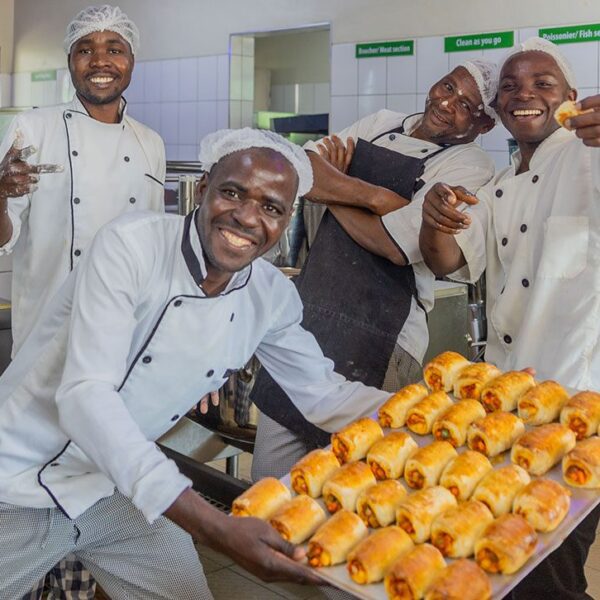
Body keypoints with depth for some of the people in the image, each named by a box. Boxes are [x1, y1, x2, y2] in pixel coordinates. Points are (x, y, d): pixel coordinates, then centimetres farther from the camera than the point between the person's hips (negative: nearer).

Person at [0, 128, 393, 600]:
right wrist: (216, 528, -39)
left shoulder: (273, 297, -6)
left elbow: (323, 394, 6)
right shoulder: (131, 245, -23)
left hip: (124, 489, 5)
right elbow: (85, 395, -32)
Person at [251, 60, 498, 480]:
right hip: (310, 311, 6)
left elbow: (399, 245, -17)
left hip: (380, 336, -5)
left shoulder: (471, 166, -4)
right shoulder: (380, 124, 13)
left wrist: (331, 191, -3)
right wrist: (372, 194, -15)